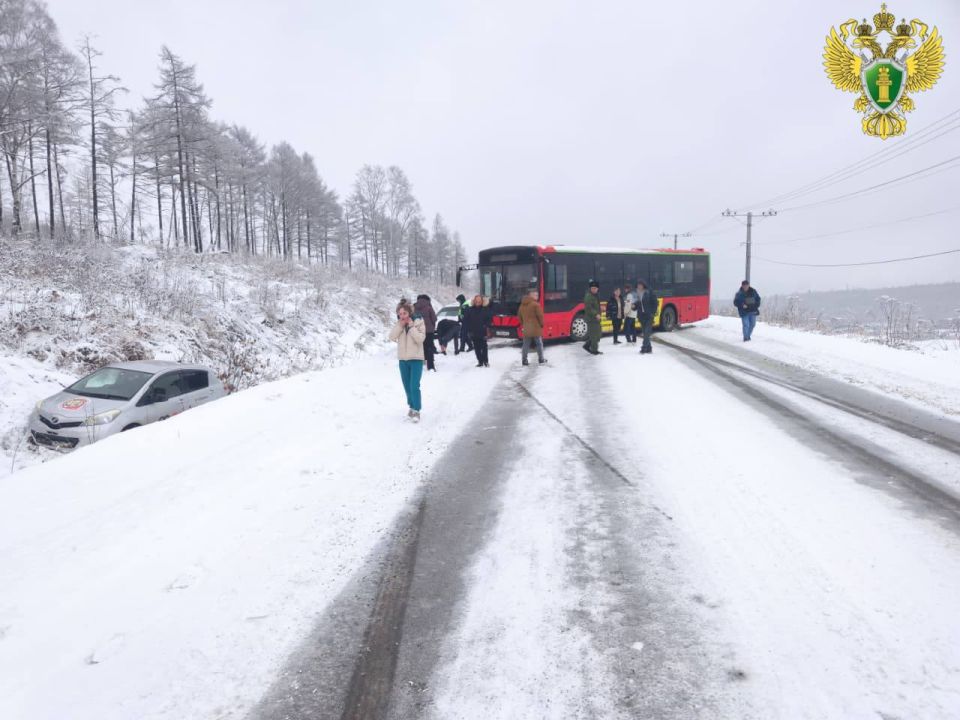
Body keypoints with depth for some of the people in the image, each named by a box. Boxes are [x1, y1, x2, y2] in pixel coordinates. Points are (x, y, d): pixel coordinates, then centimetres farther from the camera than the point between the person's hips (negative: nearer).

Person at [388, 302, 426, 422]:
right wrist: (400, 325, -13)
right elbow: (392, 337, -6)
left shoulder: (418, 322, -8)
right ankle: (411, 406, 30)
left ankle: (416, 410, -5)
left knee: (414, 386, -12)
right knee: (407, 387, 14)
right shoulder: (398, 324, 5)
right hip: (403, 359, 5)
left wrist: (411, 326, -19)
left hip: (416, 359, -5)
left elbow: (420, 338, -18)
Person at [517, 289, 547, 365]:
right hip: (536, 328, -5)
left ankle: (524, 360, 3)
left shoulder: (522, 305, 10)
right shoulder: (535, 304, -12)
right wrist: (541, 324, 4)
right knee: (539, 344, 7)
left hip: (526, 329, 5)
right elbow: (540, 315, -11)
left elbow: (519, 315, 14)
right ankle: (541, 359, 13)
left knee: (526, 345, 6)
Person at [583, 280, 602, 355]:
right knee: (594, 334, -6)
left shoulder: (595, 295, 15)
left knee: (597, 334, 15)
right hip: (591, 318, -10)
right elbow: (588, 308, -25)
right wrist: (596, 314, -31)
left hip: (595, 318, 10)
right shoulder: (588, 296, -16)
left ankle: (587, 345, 22)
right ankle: (594, 350, 2)